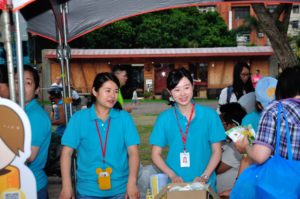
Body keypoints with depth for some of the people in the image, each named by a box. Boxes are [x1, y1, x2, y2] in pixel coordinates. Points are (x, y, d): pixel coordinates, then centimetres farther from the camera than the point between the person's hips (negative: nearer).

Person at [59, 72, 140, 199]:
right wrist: (67, 186, -8)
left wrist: (132, 183, -15)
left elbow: (133, 151, -5)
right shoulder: (78, 118, -4)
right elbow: (67, 153, -3)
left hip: (120, 189, 1)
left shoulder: (124, 117, -2)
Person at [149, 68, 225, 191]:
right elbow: (156, 154, 1)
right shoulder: (164, 118, -2)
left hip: (205, 184, 0)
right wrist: (172, 175, -12)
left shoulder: (209, 115, -2)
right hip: (176, 183, 1)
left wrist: (204, 177, -10)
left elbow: (216, 151, 1)